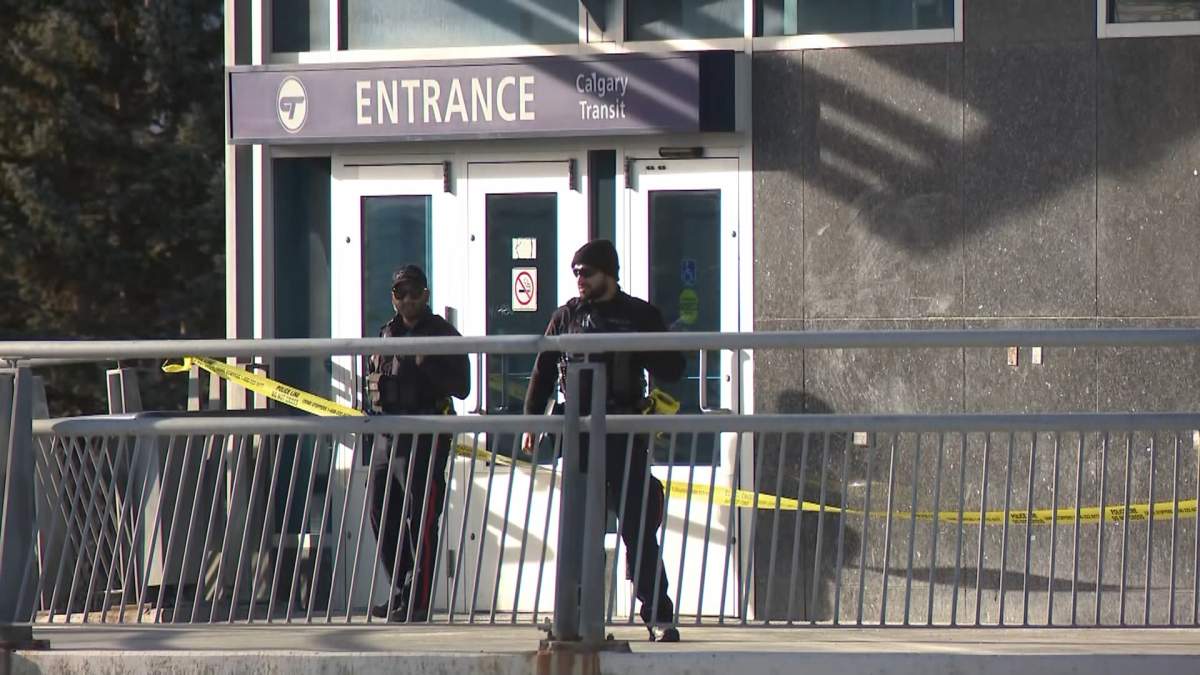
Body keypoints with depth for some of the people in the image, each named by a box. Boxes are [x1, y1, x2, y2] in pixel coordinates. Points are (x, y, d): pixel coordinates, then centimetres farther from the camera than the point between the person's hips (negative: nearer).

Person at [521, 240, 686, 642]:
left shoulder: (640, 316, 4)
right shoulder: (567, 317, 11)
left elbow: (671, 371, 5)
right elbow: (543, 374, 15)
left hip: (626, 435, -3)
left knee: (639, 526, -6)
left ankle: (658, 613, -4)